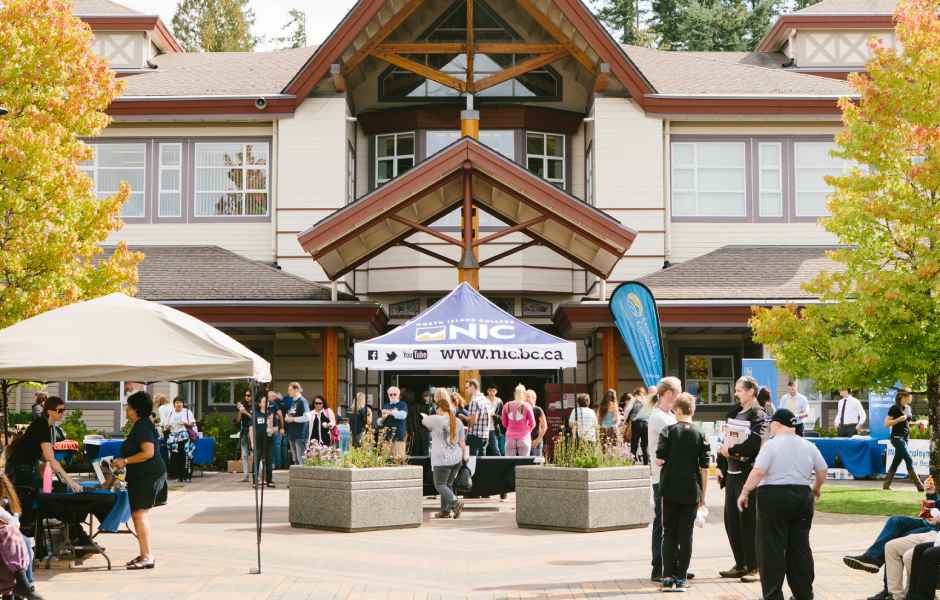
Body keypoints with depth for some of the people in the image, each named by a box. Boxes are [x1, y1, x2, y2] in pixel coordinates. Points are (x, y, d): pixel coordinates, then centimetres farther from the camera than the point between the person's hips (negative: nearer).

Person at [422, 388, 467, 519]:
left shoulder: (436, 420, -9)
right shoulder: (458, 421, 9)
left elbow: (424, 421, 12)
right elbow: (462, 443, 10)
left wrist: (425, 416, 34)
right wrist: (462, 458, 18)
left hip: (442, 459, -7)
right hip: (456, 458, 7)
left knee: (440, 485, -2)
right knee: (448, 485, 14)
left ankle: (455, 503, -21)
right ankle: (445, 511, 12)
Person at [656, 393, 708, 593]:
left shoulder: (668, 431, -5)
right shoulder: (700, 435, 0)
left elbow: (659, 460, -13)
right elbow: (704, 468, 0)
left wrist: (661, 461, 11)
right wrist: (703, 495, 7)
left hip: (670, 491, -1)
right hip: (691, 492, 1)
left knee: (669, 534, 9)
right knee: (686, 535, 7)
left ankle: (668, 577, 3)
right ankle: (681, 578, 7)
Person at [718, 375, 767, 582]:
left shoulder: (758, 415, -9)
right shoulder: (737, 414, 15)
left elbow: (754, 444, -21)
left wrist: (731, 450, -12)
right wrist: (725, 448, 2)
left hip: (748, 473, -8)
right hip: (733, 472, 8)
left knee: (748, 521, -3)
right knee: (731, 519, 11)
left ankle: (754, 567, 5)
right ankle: (740, 564, 20)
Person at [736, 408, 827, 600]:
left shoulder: (772, 445, -8)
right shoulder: (808, 446, 10)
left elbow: (758, 472, -16)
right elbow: (822, 471, 14)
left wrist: (744, 492, -9)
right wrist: (816, 488, 32)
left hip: (774, 499, -6)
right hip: (802, 498, 6)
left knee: (771, 548, -1)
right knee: (800, 547, 12)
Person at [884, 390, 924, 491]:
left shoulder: (908, 408, 13)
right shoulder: (894, 408, -11)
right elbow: (886, 423, -11)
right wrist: (899, 419, -21)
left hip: (905, 437, 8)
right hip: (897, 437, -8)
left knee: (896, 461, 8)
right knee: (909, 460, -12)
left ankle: (886, 485, 14)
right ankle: (919, 485, -14)